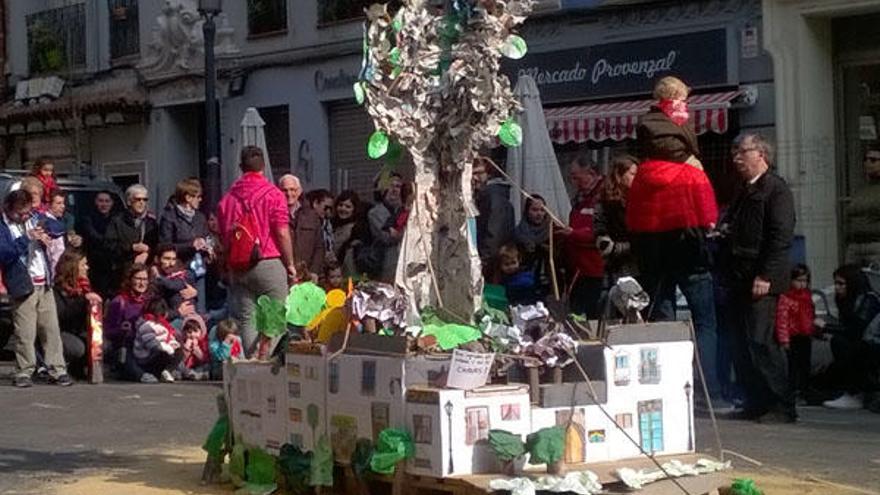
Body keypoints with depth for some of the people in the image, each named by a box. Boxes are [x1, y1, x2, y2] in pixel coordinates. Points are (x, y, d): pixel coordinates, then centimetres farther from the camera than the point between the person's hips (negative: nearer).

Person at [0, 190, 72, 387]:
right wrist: (27, 238, -22)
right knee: (25, 333, -3)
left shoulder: (33, 220, 13)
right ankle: (24, 372, 7)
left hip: (44, 283, 6)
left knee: (52, 329, 6)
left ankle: (57, 370, 10)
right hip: (23, 286, -6)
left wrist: (44, 235, 1)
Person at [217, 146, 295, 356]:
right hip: (269, 263, -5)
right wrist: (290, 264, 1)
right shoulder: (273, 194, -6)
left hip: (238, 266, 5)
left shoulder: (228, 197, 8)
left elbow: (223, 236, 12)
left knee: (246, 319, 8)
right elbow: (282, 234, -9)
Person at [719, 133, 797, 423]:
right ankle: (756, 403, 12)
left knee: (761, 341, -12)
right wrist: (723, 230, 12)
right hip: (738, 280, 9)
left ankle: (782, 406, -6)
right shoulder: (744, 192, 23)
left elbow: (781, 235, -13)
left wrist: (765, 276, -19)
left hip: (761, 281, -9)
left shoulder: (776, 189, -4)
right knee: (743, 345, 7)